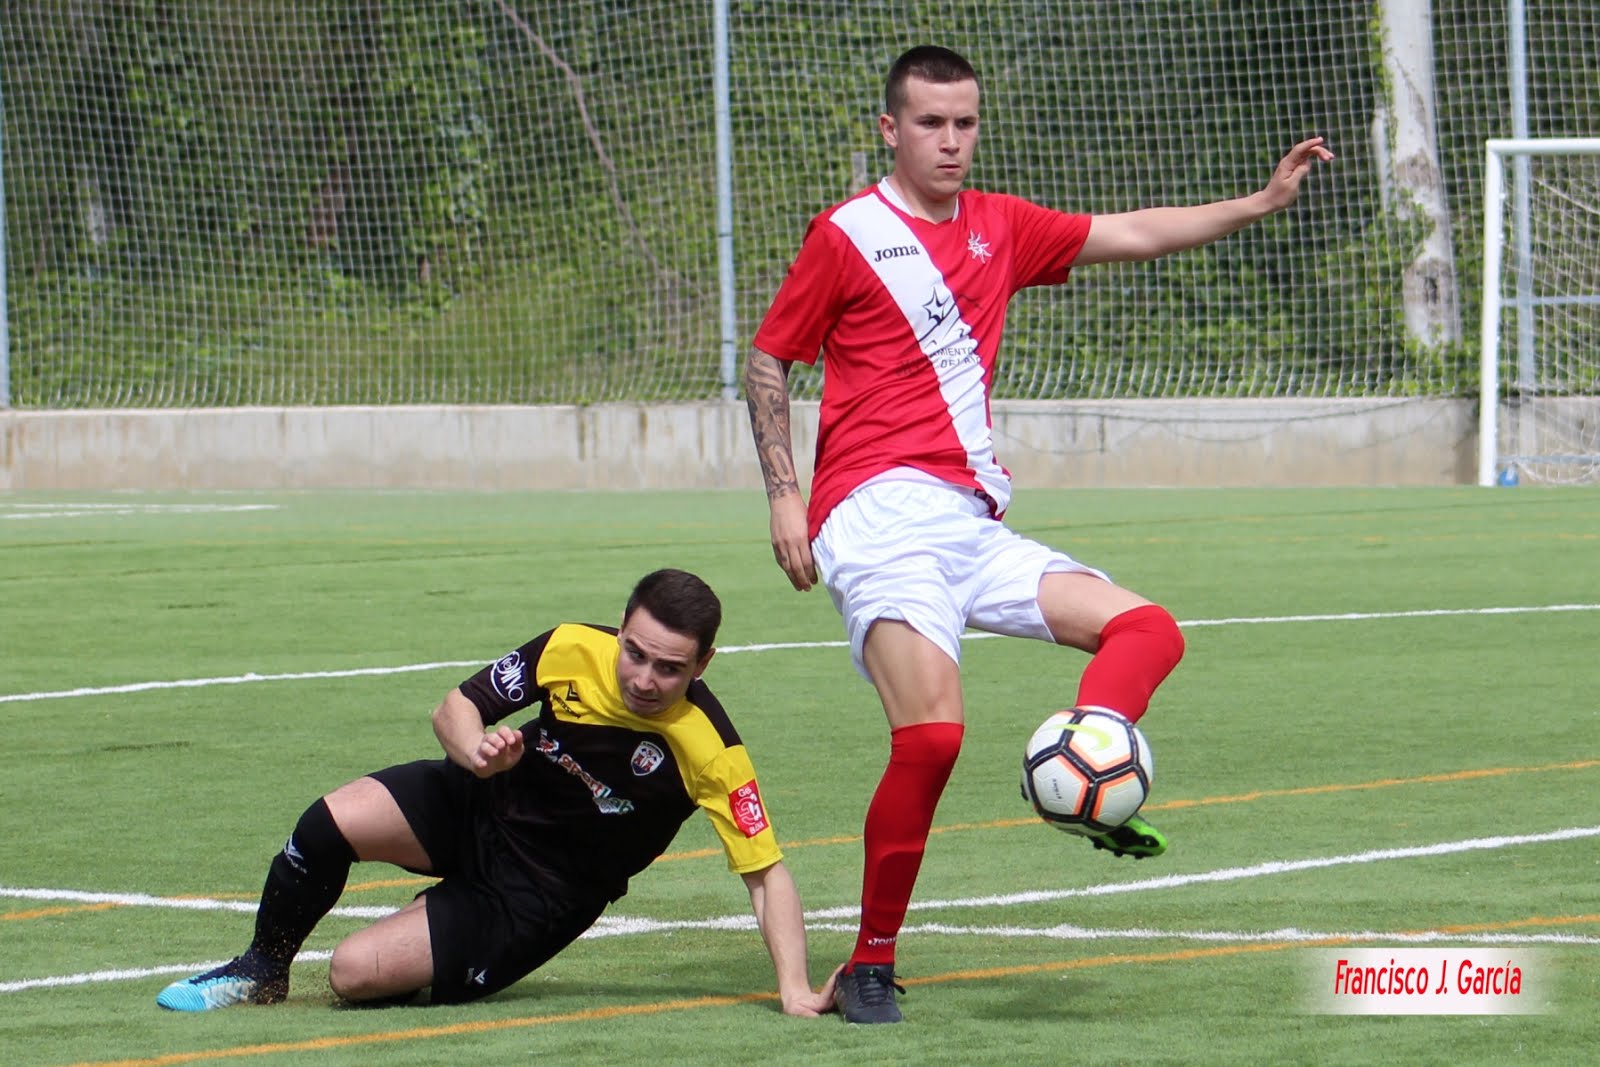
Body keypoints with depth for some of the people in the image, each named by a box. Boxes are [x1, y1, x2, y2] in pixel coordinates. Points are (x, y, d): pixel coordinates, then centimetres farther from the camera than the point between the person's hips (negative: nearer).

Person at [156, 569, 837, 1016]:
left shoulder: (710, 753, -27)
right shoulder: (574, 650, -17)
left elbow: (766, 873, -22)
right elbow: (456, 707, -4)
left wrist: (795, 990, -32)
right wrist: (476, 750, -27)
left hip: (540, 893, -3)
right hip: (484, 805, 4)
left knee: (356, 973, -19)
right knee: (333, 822, -24)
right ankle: (263, 970, 5)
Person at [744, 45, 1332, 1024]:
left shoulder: (1000, 228, 17)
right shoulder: (847, 235, 1)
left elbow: (1134, 234, 22)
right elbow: (768, 359, 6)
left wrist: (1263, 201, 14)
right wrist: (784, 495, -3)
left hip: (973, 524, 7)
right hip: (881, 512, -7)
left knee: (1147, 631, -5)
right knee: (932, 733, -22)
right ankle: (870, 967, -12)